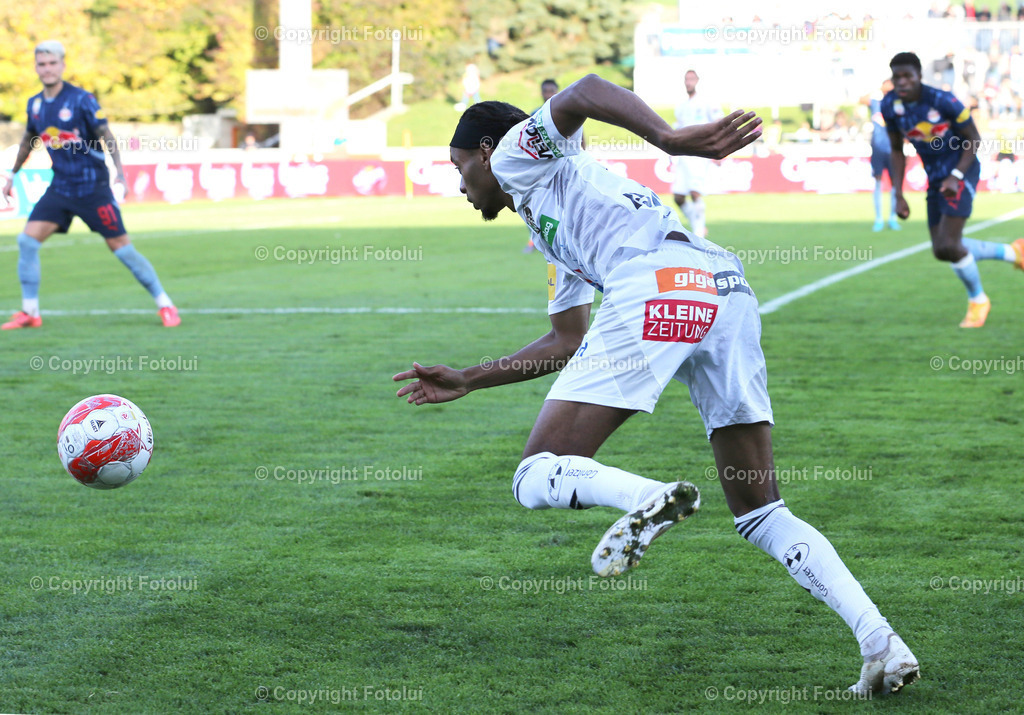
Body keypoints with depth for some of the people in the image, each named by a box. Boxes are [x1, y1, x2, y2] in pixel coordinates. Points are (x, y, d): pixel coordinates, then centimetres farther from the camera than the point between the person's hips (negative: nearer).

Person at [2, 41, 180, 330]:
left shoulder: (81, 100, -12)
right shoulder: (35, 105, 5)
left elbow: (107, 136, -12)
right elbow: (29, 140, 22)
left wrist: (120, 173, -25)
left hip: (92, 187, -5)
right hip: (60, 187, 5)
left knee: (121, 247, -6)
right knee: (27, 240, -6)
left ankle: (165, 305, 6)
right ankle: (30, 312, 3)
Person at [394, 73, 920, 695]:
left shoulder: (517, 149, 17)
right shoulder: (551, 230, 40)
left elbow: (584, 92, -4)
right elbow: (568, 344, 43)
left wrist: (668, 138, -22)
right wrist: (468, 381, 48)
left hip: (658, 286, -8)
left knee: (536, 479, -2)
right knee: (761, 511, 12)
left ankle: (646, 498, -32)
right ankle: (881, 641, -4)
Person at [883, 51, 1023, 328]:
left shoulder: (943, 102, -23)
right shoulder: (890, 106, -7)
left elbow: (974, 139, -11)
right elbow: (897, 151, 7)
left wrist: (955, 177, -23)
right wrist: (898, 195, 0)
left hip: (962, 172, -7)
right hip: (935, 177, 7)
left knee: (948, 246, -16)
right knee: (942, 250, 8)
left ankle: (977, 300, 11)